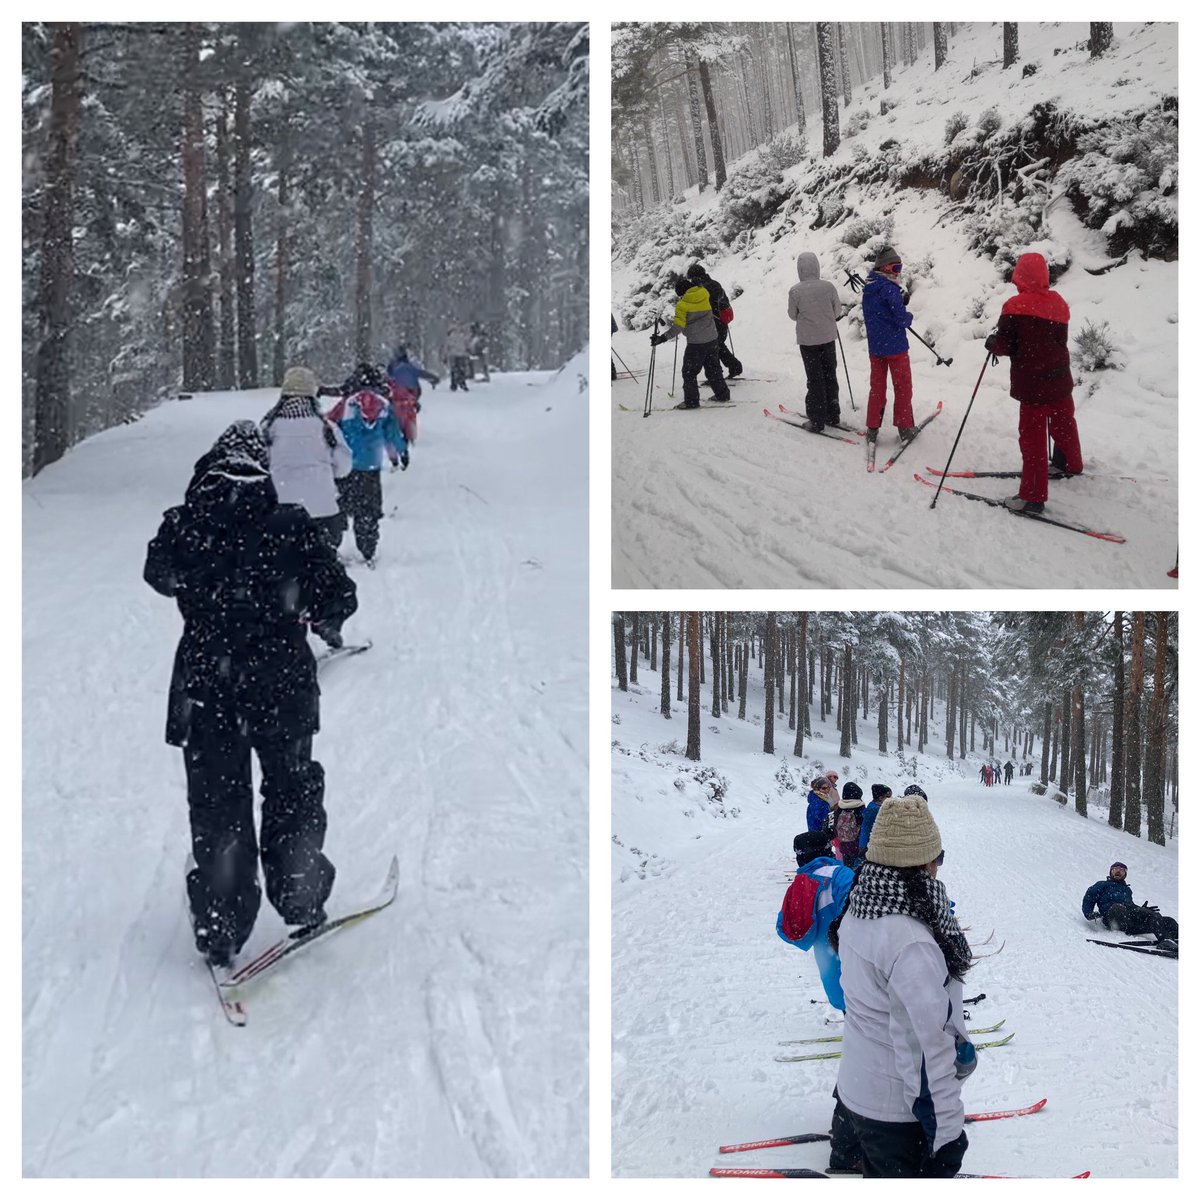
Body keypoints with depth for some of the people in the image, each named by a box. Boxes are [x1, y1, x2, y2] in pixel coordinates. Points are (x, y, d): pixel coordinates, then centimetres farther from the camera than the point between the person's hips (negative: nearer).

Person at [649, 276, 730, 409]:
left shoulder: (683, 305, -12)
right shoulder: (704, 297, 3)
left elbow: (678, 327, -18)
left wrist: (663, 338, -19)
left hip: (696, 343, -6)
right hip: (712, 340, 6)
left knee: (689, 372, 4)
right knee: (713, 368, 21)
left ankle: (691, 401, 2)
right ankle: (722, 394, 28)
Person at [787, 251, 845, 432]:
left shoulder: (795, 291, -15)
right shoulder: (828, 286, -8)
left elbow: (793, 314, -3)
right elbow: (837, 310, 3)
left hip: (807, 339, -2)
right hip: (828, 337, 2)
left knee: (815, 379, 5)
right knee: (830, 375, 16)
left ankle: (817, 420, 6)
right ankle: (833, 415, 23)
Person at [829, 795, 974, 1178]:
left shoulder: (856, 911, -4)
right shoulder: (910, 942, -32)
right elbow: (928, 1044, -28)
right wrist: (946, 1127, -20)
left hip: (857, 1085, 8)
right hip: (899, 1105, -8)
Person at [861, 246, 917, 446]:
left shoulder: (868, 289, 7)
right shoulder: (889, 289, -17)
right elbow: (902, 319, -20)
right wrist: (909, 316, 2)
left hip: (874, 345, 7)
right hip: (895, 345, -6)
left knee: (877, 387, 13)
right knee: (903, 387, 7)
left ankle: (872, 428, 11)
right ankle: (905, 428, 12)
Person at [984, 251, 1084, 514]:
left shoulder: (1015, 306, -16)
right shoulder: (1058, 303, 1)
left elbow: (1005, 346, -14)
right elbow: (1059, 338, 10)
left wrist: (991, 343, 8)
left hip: (1033, 384, -6)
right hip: (1060, 379, 6)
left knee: (1032, 436, -3)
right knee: (1063, 423, 27)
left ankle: (1033, 495, -3)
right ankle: (1071, 463, 51)